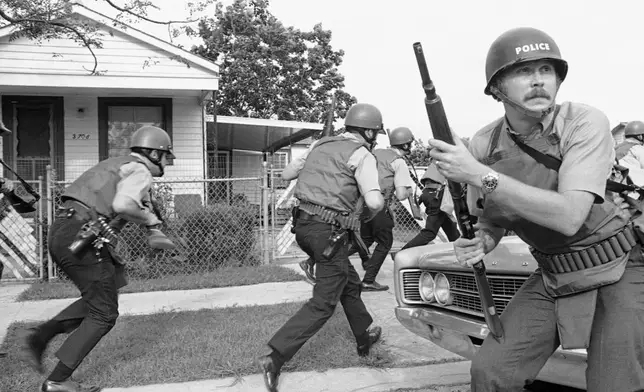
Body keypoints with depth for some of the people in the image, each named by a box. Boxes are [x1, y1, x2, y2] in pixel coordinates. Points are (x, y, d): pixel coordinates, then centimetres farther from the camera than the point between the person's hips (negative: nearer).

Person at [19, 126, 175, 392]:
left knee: (97, 299, 22)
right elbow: (122, 205, -22)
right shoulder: (140, 171, -3)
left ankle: (41, 335, 11)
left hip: (59, 230, 9)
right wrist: (148, 218, -4)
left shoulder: (116, 164, 26)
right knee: (103, 314, 0)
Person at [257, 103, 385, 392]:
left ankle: (365, 337, 39)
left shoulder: (320, 145, 13)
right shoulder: (362, 155, -6)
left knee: (349, 283, 24)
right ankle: (275, 357, -10)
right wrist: (379, 201, 6)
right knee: (324, 302, -2)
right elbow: (374, 202, -16)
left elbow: (286, 174, 21)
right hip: (329, 230, -8)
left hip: (303, 224, 8)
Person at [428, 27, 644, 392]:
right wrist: (480, 245, -17)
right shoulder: (483, 145, -7)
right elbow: (492, 221, 7)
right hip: (551, 279, 4)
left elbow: (569, 218, -32)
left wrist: (480, 175, -35)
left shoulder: (585, 122, -20)